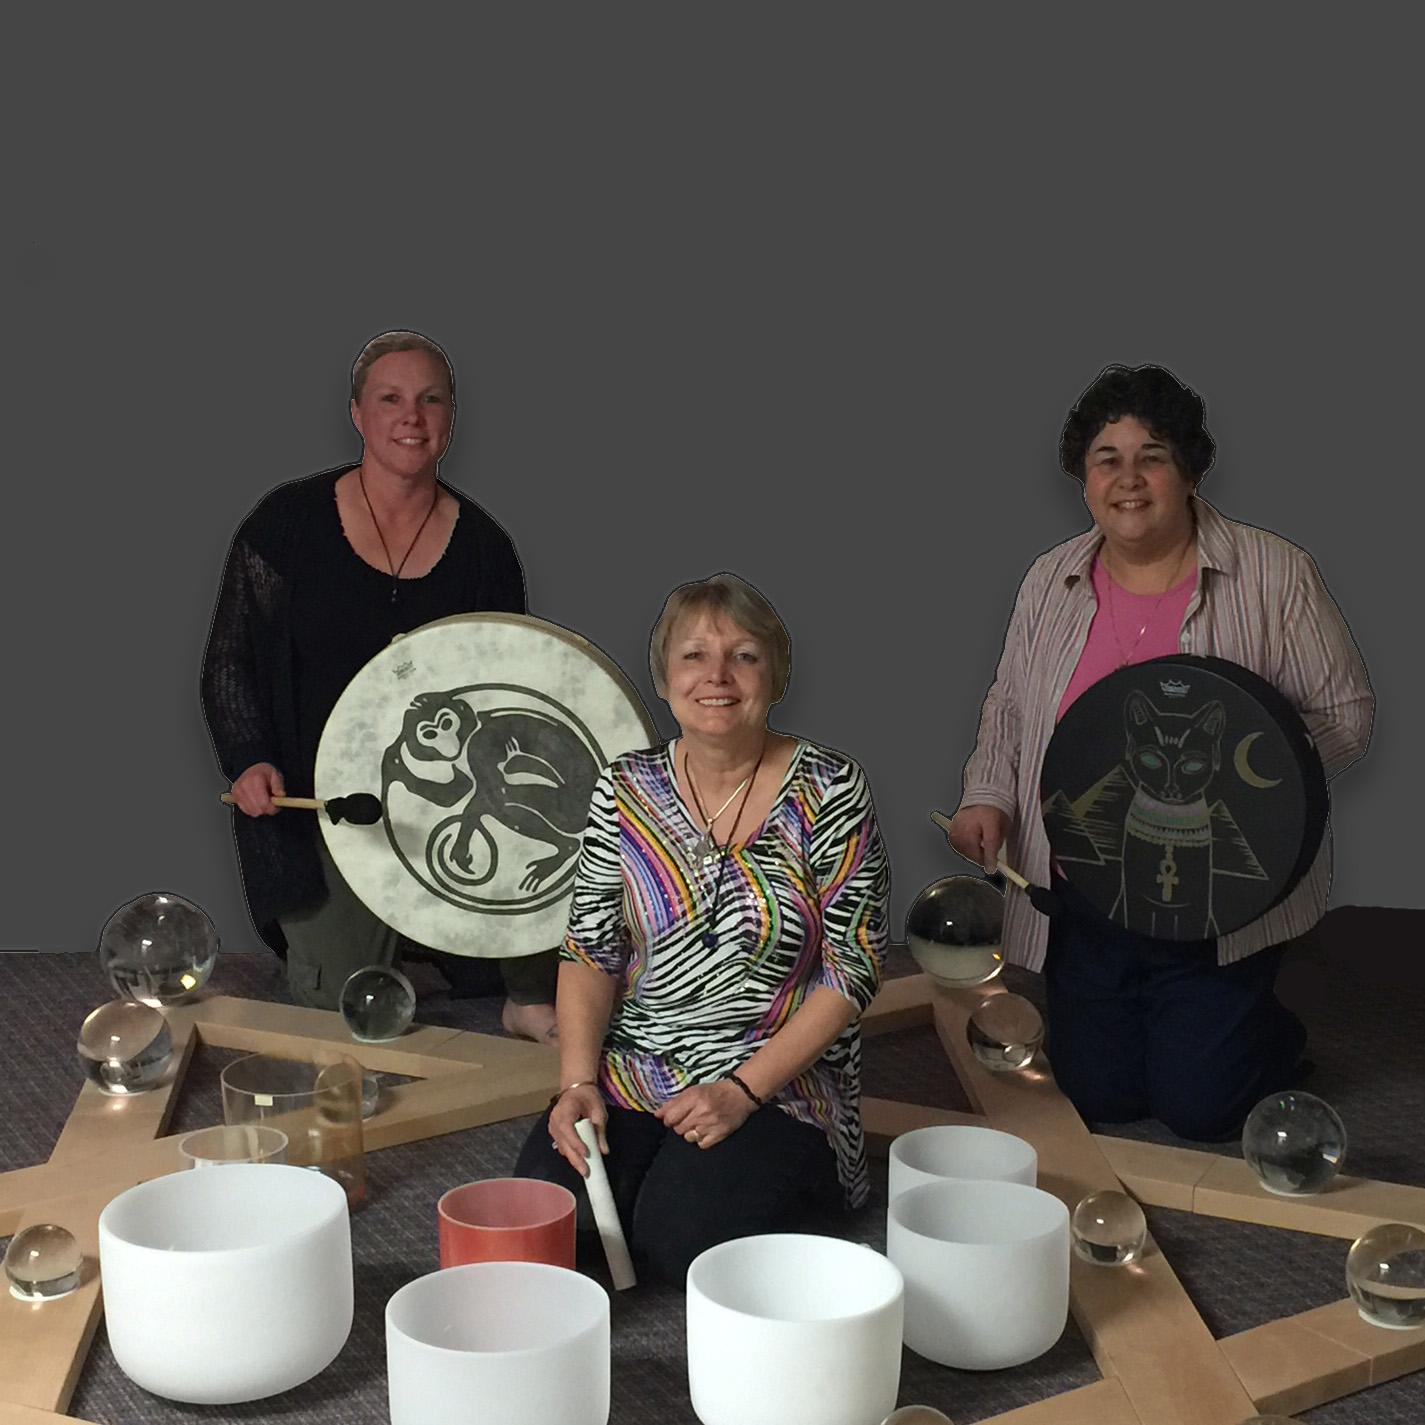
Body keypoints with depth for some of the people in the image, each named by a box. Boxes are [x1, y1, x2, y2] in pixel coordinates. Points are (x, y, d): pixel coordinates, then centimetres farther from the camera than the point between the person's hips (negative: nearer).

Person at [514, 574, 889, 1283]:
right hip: (631, 1072, 3)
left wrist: (744, 1090, -16)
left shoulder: (828, 791, -7)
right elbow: (590, 952, 4)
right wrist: (578, 1081, -10)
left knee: (678, 1237, -25)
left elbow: (853, 969, -9)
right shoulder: (626, 787, 3)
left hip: (779, 1084, -3)